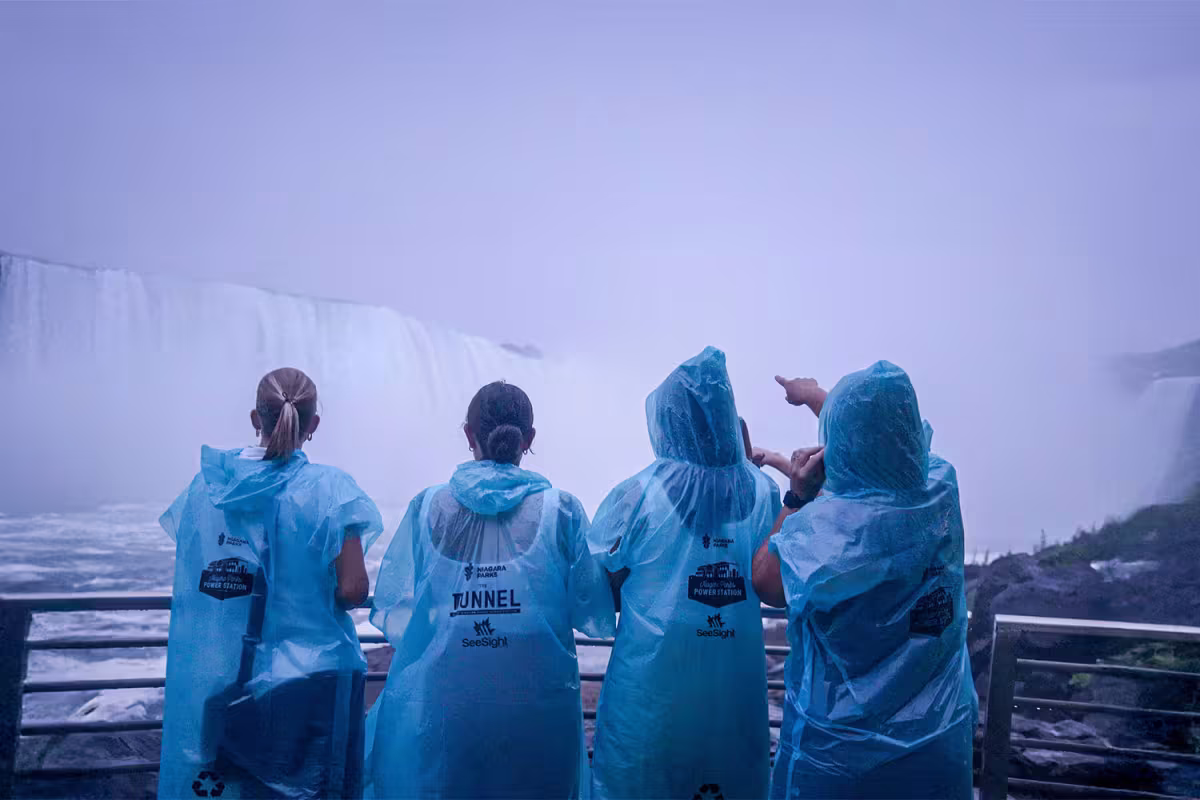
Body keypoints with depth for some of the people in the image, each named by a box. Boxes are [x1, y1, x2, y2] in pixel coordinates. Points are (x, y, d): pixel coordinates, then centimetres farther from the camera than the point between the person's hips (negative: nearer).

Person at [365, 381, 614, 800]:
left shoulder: (427, 507, -2)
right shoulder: (561, 509, -4)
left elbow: (392, 614, 1)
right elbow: (595, 615, 0)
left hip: (439, 707, 1)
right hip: (536, 714, -1)